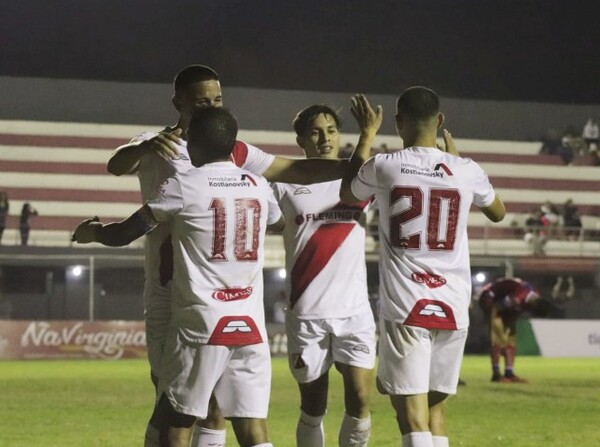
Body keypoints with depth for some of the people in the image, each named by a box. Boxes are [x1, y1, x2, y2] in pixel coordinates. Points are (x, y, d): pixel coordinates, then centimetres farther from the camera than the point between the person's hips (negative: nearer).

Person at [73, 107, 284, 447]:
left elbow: (125, 234, 5)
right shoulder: (259, 186, 10)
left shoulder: (183, 186, -4)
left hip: (201, 322, -4)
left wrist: (92, 231, 27)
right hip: (251, 324, 4)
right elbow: (280, 222, 34)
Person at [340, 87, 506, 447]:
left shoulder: (384, 167, -3)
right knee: (436, 405, 18)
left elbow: (347, 195, 21)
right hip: (452, 308, 3)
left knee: (413, 416, -8)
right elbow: (498, 213, 25)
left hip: (404, 307, -3)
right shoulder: (466, 171, 2)